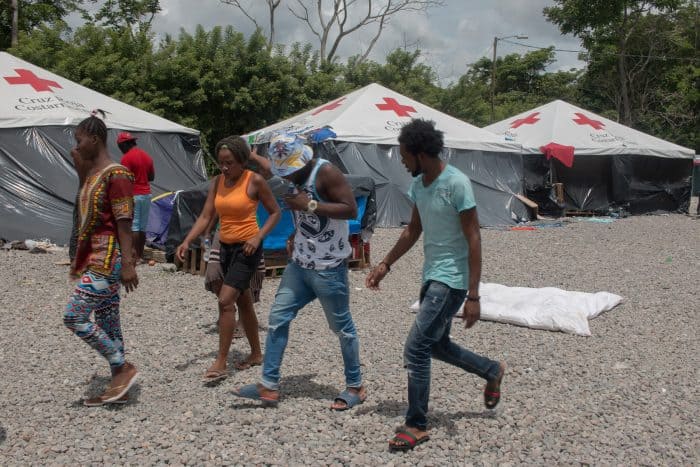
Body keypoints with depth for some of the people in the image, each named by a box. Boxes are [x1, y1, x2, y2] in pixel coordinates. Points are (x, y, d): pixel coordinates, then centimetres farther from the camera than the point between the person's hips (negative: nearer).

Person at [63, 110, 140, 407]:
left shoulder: (115, 174, -13)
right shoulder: (92, 174, 15)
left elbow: (124, 222, -18)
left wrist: (127, 264, -22)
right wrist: (79, 261, 22)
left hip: (107, 258, -10)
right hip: (94, 258, 10)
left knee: (74, 317, -10)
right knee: (107, 322, 10)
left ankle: (123, 367, 1)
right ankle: (119, 388, 17)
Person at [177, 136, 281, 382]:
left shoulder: (255, 181, -11)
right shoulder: (217, 182, 5)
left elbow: (275, 212, -5)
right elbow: (205, 217, 0)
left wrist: (258, 237, -19)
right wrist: (187, 241, -14)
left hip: (247, 248, -7)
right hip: (226, 247, 7)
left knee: (225, 301, -16)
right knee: (243, 303, 16)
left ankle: (221, 363, -11)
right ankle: (256, 353, 31)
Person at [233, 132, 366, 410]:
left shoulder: (326, 173, -16)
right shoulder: (298, 178, 11)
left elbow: (351, 210, -25)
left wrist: (309, 205, -26)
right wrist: (295, 235, 8)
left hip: (329, 269, -8)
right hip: (299, 264, 9)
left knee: (342, 327, 3)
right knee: (277, 318, 4)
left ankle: (355, 387, 19)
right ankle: (269, 386, 10)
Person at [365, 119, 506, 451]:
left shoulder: (456, 183, -20)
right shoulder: (418, 184, 4)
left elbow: (474, 239, -20)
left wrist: (473, 296, -22)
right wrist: (385, 265, 16)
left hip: (451, 280, -9)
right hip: (431, 275, 9)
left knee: (416, 349, -10)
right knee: (436, 345, 20)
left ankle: (417, 426, 5)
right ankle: (492, 371, 42)